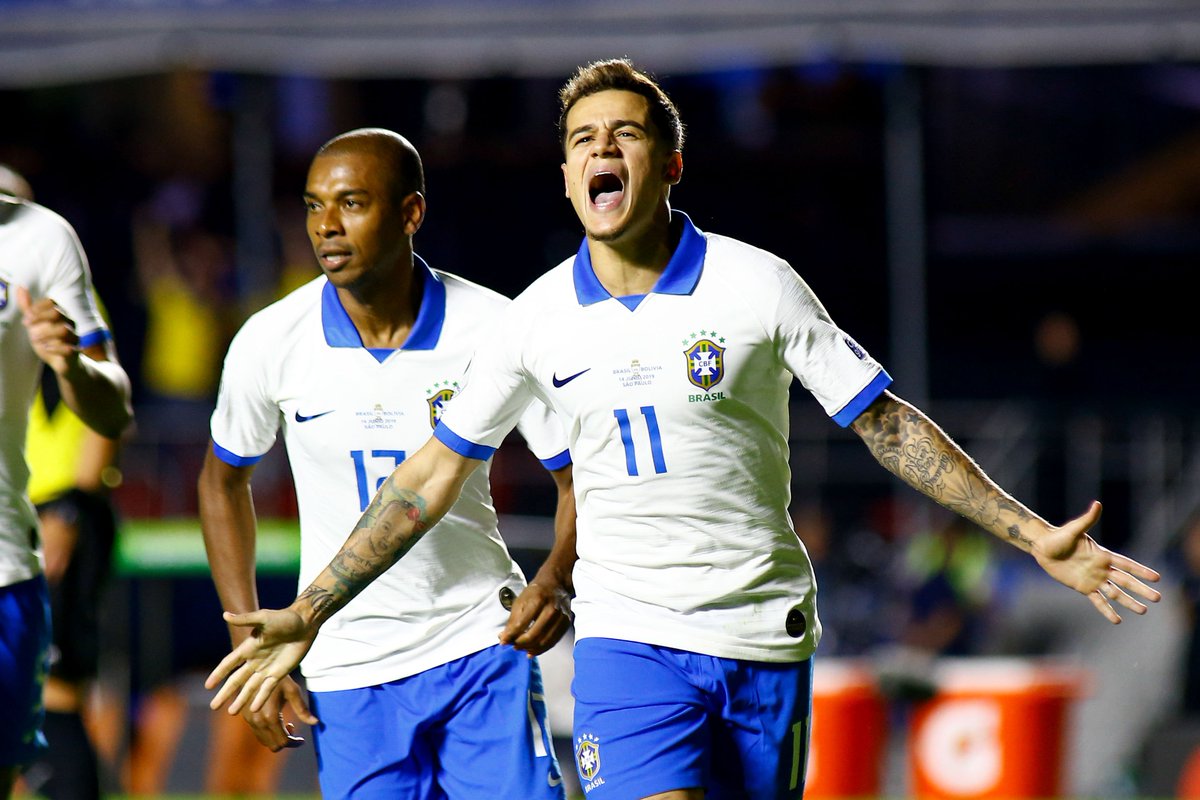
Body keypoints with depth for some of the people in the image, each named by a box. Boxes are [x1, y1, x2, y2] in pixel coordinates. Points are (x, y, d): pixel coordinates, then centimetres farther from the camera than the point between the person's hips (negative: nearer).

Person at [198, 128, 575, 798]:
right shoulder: (271, 341, -6)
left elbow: (584, 474, 0)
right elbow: (224, 482, 10)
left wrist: (556, 580, -20)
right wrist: (252, 652, 4)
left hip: (483, 647, -1)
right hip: (348, 672, 1)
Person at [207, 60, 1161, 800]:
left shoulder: (759, 284, -5)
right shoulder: (539, 318, 1)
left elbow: (887, 423, -1)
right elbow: (434, 474, 9)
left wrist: (1034, 534, -7)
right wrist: (308, 613, 8)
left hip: (764, 638, 0)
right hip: (627, 639, 0)